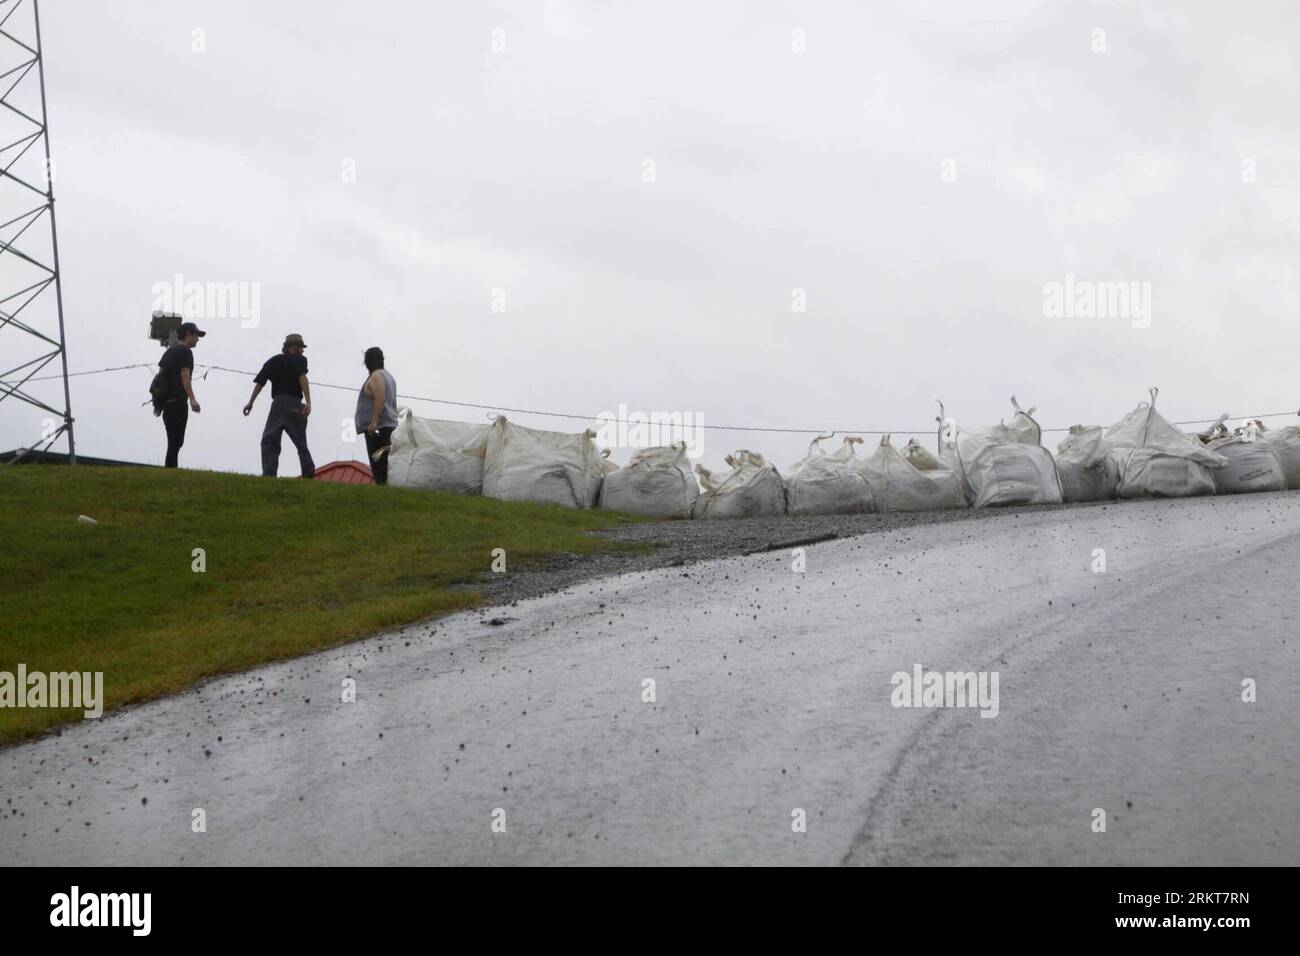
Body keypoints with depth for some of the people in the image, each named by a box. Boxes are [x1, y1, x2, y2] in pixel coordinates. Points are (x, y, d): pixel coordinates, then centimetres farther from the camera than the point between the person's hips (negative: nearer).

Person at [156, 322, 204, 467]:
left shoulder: (169, 351, 20)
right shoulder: (185, 351, -6)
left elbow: (160, 374, 18)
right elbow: (185, 376, -18)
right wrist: (192, 399, -27)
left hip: (166, 400, 9)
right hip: (178, 401, -9)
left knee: (173, 440, 13)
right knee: (176, 441, -9)